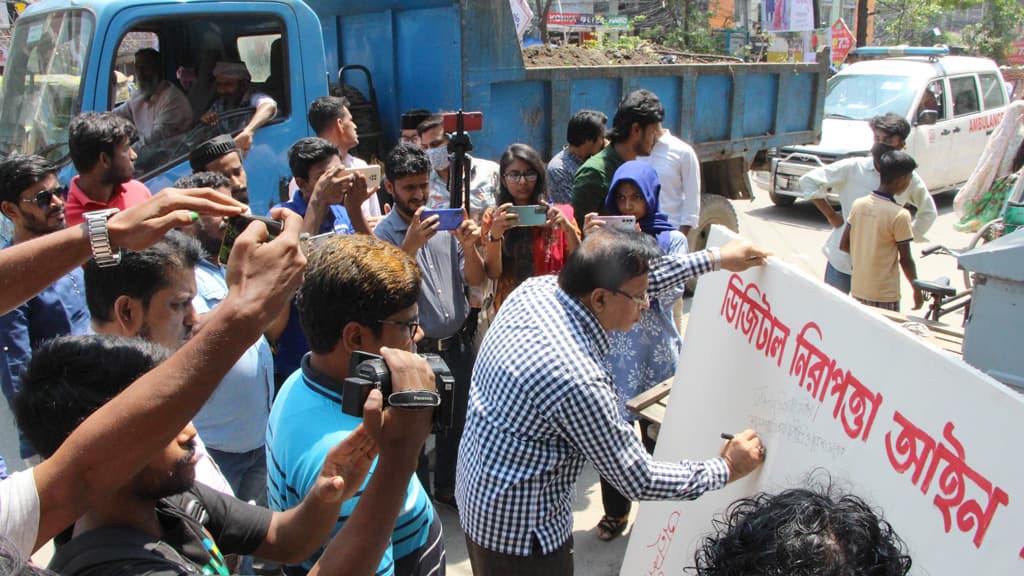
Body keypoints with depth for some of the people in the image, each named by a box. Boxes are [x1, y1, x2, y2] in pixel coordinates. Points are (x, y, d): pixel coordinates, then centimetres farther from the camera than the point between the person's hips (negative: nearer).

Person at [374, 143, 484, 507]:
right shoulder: (382, 235, -11)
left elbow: (476, 280, 2)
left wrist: (469, 247, -17)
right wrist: (411, 243, -34)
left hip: (458, 346, 5)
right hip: (415, 352, -5)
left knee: (456, 424, 21)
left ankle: (447, 487, 45)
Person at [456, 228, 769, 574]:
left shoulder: (534, 289, -12)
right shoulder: (577, 381, -34)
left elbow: (631, 281, 5)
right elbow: (639, 481, -21)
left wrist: (714, 258, 10)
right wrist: (726, 469, -6)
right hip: (520, 531, -8)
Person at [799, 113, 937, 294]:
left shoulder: (908, 178, -2)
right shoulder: (852, 168, -8)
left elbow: (929, 212, 15)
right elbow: (808, 181, -5)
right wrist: (830, 215, -5)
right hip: (842, 260, -1)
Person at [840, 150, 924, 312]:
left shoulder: (858, 204, -2)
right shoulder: (900, 215, -17)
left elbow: (843, 245, 2)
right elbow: (905, 259, -11)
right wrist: (917, 289, 2)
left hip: (857, 289, 5)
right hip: (884, 295, -5)